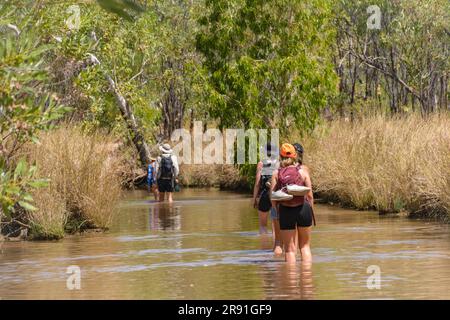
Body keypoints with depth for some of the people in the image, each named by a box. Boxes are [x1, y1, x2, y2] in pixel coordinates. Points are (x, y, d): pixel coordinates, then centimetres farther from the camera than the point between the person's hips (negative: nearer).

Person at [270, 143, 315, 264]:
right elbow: (310, 195, -2)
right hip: (303, 208, 1)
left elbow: (272, 196, -5)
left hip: (285, 210, -1)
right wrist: (310, 211, 10)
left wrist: (277, 212, 7)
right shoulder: (302, 171, 0)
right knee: (305, 246, 15)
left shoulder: (277, 173, -1)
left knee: (289, 249, 8)